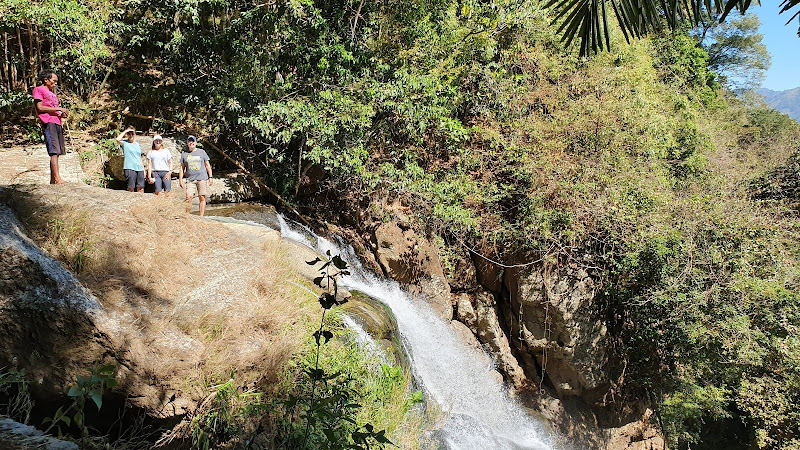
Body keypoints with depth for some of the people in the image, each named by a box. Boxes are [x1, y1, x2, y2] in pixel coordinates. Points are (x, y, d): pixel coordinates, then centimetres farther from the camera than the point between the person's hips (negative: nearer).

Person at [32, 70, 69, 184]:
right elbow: (40, 108, -8)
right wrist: (59, 108, -8)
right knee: (54, 151, -18)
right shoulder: (38, 90, 4)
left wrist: (61, 114, 7)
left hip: (57, 123, 9)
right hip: (48, 123, -8)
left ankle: (52, 180, 7)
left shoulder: (52, 93, 29)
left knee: (57, 152, 4)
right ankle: (57, 179, -25)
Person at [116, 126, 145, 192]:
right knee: (131, 188, -5)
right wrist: (125, 131, -10)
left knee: (141, 188, 4)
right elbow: (118, 139, -22)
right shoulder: (125, 143, 3)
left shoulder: (137, 144, 19)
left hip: (139, 168, 5)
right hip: (130, 168, -5)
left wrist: (143, 169, 17)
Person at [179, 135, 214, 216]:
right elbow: (182, 167, 17)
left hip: (202, 178, -1)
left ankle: (201, 216, 3)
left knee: (202, 198, -2)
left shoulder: (201, 152, 11)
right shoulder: (184, 154, 14)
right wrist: (180, 179, 8)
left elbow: (207, 165, 12)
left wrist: (210, 177, 5)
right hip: (190, 179, 1)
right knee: (188, 197, -13)